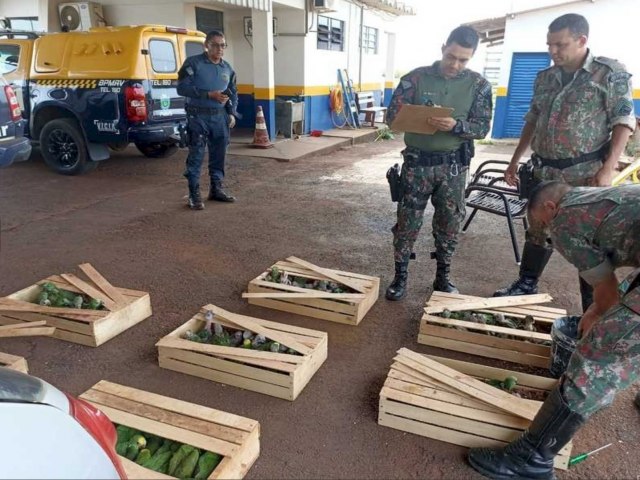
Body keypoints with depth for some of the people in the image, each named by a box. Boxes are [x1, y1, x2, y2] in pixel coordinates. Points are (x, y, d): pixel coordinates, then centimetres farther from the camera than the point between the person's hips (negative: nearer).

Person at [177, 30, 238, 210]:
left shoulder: (227, 68, 13)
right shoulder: (193, 63, -4)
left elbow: (233, 92, 23)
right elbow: (182, 88, -12)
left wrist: (232, 113, 7)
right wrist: (209, 94, -19)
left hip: (220, 117, 6)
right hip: (198, 116, -5)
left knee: (219, 154, 10)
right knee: (196, 156, -6)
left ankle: (216, 189, 23)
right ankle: (194, 194, 0)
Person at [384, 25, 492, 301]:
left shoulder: (478, 85, 1)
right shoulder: (416, 78, -3)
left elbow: (482, 128, -4)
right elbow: (393, 117, -5)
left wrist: (455, 125, -23)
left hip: (454, 165, 2)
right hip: (417, 162, -1)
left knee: (449, 222, 9)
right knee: (407, 221, 2)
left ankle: (443, 276, 26)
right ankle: (400, 276, 16)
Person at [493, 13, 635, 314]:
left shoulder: (610, 73, -5)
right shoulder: (544, 78, 10)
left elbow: (623, 122, -8)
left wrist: (608, 169, -17)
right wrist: (515, 161, 14)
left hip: (586, 176, -5)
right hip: (545, 173, 5)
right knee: (538, 232, 14)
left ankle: (593, 309, 14)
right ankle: (525, 285, 30)